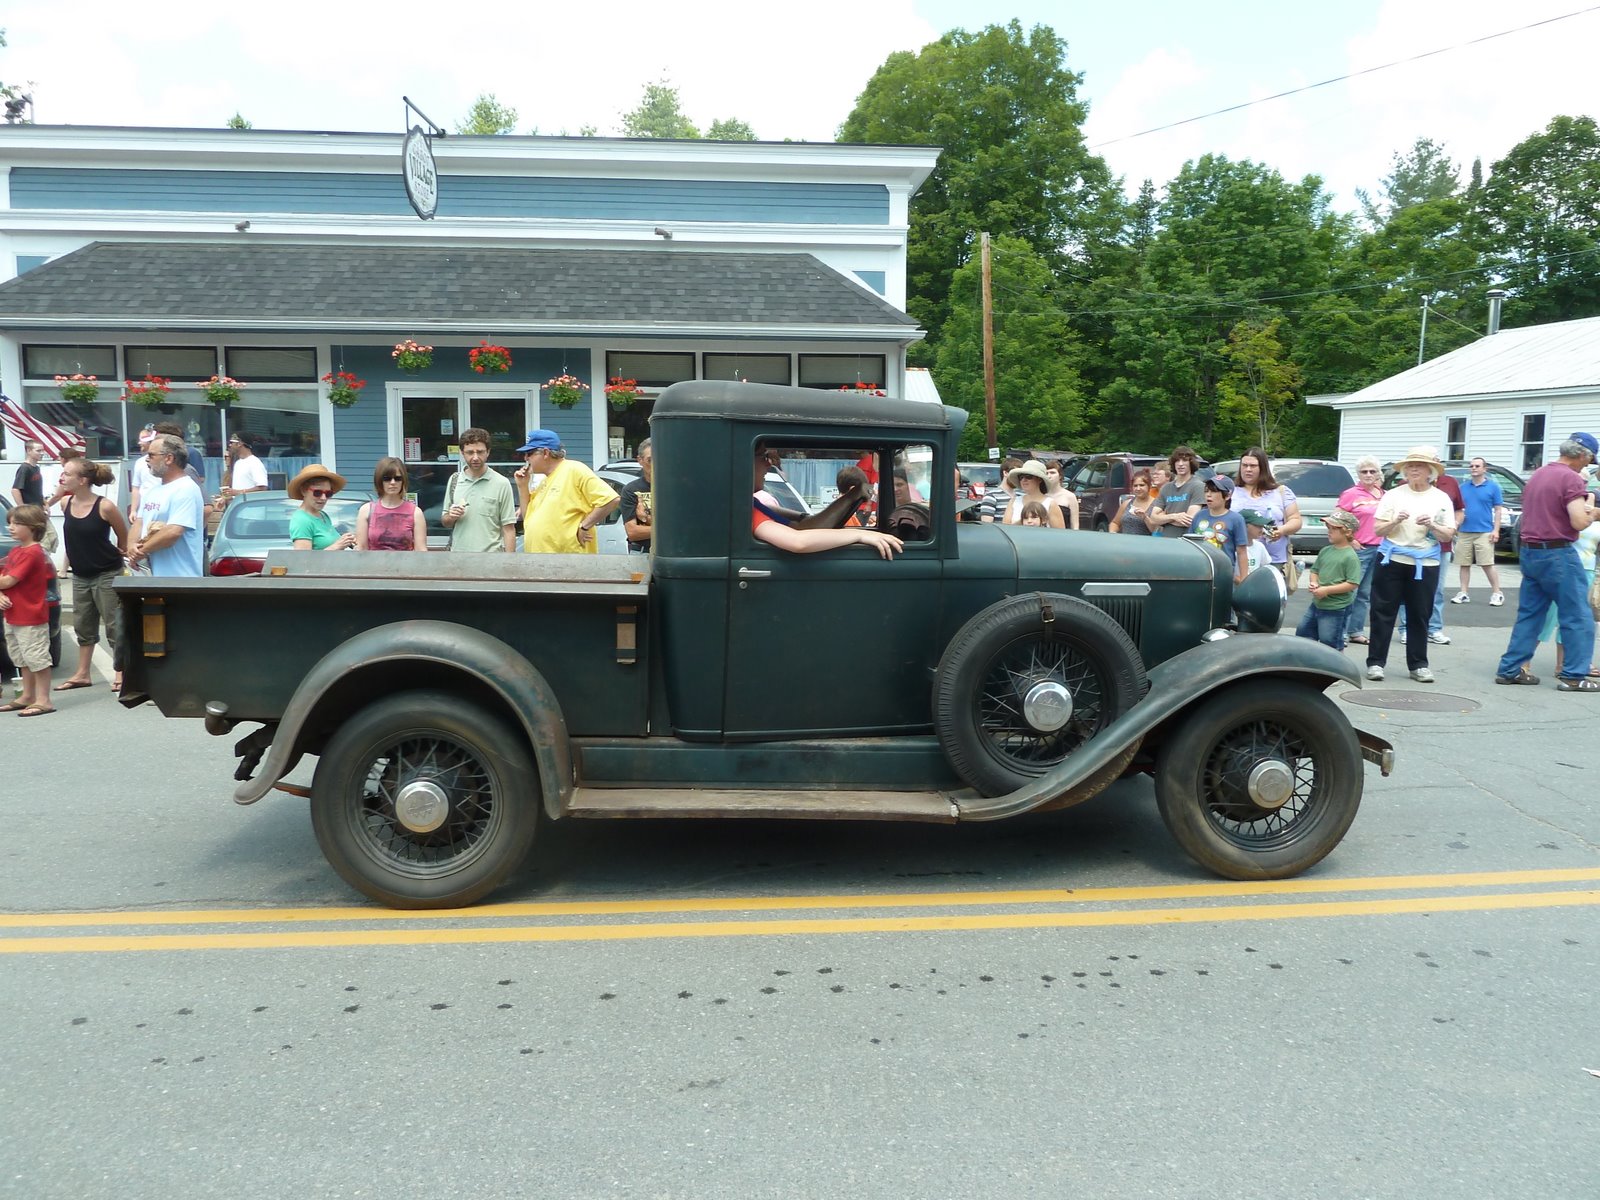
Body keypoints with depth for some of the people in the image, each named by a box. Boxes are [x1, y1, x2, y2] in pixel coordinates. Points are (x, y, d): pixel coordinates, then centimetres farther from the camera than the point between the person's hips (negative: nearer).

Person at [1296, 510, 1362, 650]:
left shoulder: (1350, 556, -15)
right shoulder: (1325, 551, 6)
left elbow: (1352, 584, -20)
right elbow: (1315, 571, 17)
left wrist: (1327, 590, -21)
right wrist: (1313, 582, -5)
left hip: (1336, 608, -8)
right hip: (1317, 604, 8)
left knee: (1330, 645, 1)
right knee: (1302, 633, 18)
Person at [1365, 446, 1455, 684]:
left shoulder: (1441, 499, 6)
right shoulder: (1393, 495, 4)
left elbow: (1448, 535, 4)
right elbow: (1378, 530, 2)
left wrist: (1432, 525, -15)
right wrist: (1395, 521, -17)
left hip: (1426, 564, 1)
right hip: (1392, 561, -1)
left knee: (1419, 616, 6)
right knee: (1383, 612, 0)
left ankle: (1418, 664, 14)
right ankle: (1375, 662, 4)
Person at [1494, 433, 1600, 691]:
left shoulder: (1537, 475, 13)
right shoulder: (1571, 478, -13)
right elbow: (1579, 522, -19)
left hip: (1530, 551, 8)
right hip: (1557, 554, -8)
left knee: (1529, 614, 12)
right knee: (1578, 617, 2)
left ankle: (1510, 669, 11)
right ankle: (1573, 676, 3)